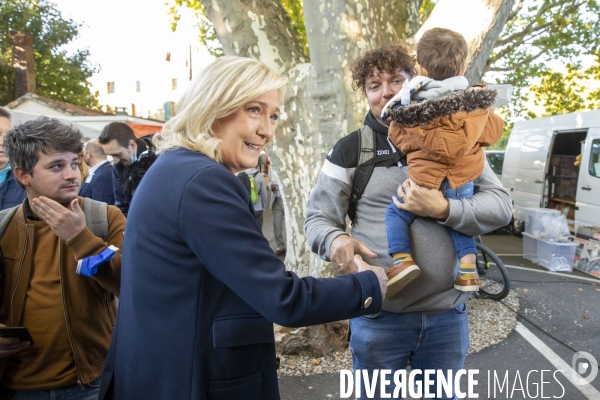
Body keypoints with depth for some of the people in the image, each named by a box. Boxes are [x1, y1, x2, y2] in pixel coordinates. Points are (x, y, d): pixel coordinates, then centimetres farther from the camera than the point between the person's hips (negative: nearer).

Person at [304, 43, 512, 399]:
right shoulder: (350, 149, -1)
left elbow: (501, 205, -2)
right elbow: (318, 218, -3)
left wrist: (443, 209, -20)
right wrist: (335, 240, -26)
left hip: (448, 314, 2)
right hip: (378, 315, -1)